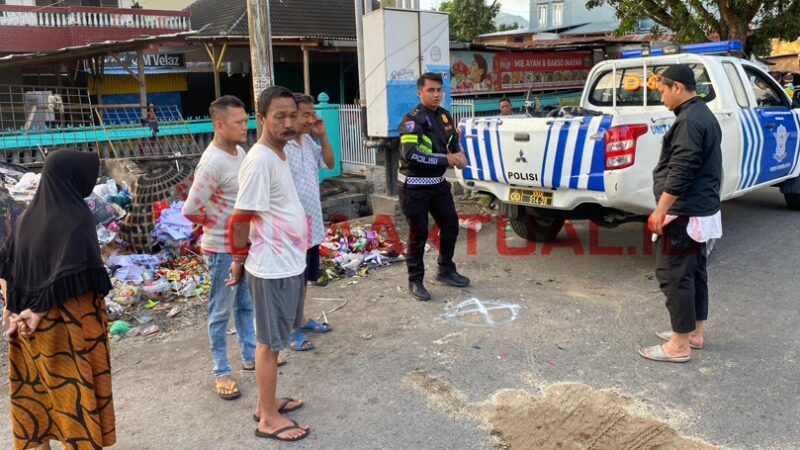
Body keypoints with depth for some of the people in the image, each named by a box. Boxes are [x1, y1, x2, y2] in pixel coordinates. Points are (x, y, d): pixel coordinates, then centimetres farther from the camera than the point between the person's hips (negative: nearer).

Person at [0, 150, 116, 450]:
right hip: (71, 323, -7)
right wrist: (39, 310, -17)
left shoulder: (28, 216, 4)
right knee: (76, 387, 7)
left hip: (30, 323, 7)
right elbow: (73, 275, -25)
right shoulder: (77, 217, -18)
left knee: (34, 387, 18)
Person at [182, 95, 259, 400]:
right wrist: (215, 225, -8)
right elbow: (190, 209, -25)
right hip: (222, 249, -8)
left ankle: (251, 357, 35)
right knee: (221, 312, 6)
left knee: (245, 305, 20)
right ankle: (221, 372, 20)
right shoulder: (213, 163, -25)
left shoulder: (239, 151, 3)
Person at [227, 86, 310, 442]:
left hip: (289, 263, 9)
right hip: (272, 268, -9)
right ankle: (268, 418, 19)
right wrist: (239, 260, -7)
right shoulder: (260, 160, -22)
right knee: (270, 342, 4)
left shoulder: (280, 154, 8)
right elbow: (240, 221, -19)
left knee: (274, 339, 19)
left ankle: (267, 402, 35)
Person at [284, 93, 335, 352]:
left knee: (305, 277, 20)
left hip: (312, 224, 8)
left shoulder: (308, 141, 5)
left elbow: (330, 164, 15)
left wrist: (322, 136, 2)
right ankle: (289, 330, 19)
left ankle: (300, 319, 37)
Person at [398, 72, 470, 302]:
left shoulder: (444, 116, 6)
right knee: (418, 234, 0)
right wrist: (446, 159, -27)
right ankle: (415, 281, 15)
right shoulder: (412, 119, -18)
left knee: (450, 225, 14)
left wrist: (459, 154, -1)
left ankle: (446, 271, 33)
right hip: (415, 186, -8)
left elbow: (453, 140, 23)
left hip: (438, 182, 8)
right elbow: (410, 154, -31)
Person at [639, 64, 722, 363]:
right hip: (703, 209, 11)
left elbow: (680, 172, -25)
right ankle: (695, 332, 27)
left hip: (685, 213, -11)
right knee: (694, 271, 16)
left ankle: (680, 345, 1)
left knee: (674, 274, -5)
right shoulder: (703, 115, 14)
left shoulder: (689, 121, -19)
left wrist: (660, 211, -20)